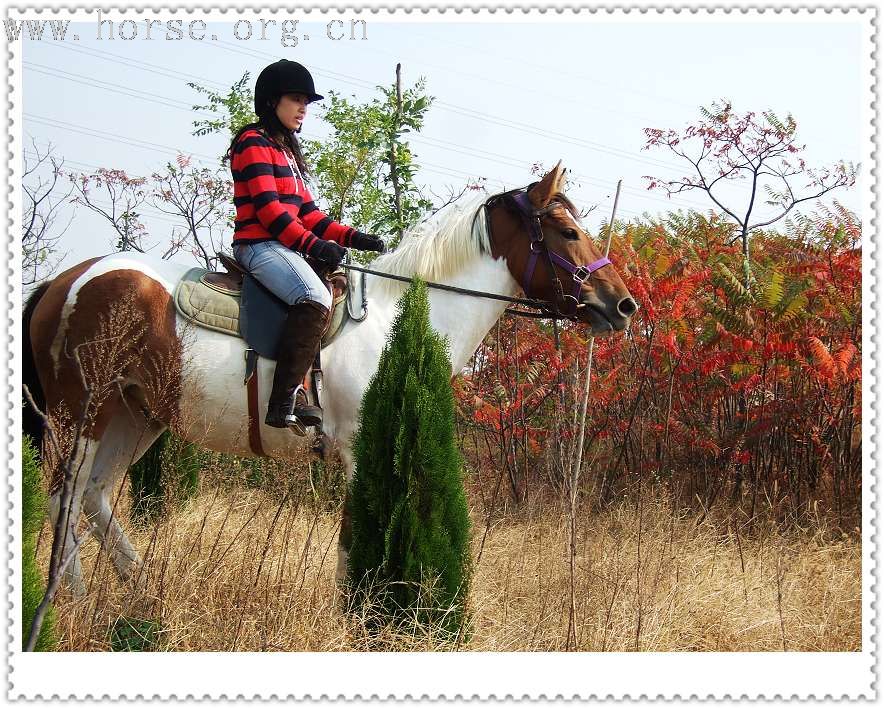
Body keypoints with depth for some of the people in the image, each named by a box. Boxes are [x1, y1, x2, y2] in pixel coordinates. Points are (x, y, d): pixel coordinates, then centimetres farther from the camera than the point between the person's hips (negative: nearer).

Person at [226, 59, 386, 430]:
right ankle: (283, 404, -36)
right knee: (315, 298, -31)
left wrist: (353, 238, 6)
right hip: (260, 244, -11)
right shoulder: (254, 142, -4)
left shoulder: (286, 150, 25)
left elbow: (307, 212, 20)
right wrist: (314, 245, -24)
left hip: (284, 247, 11)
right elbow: (267, 208, -16)